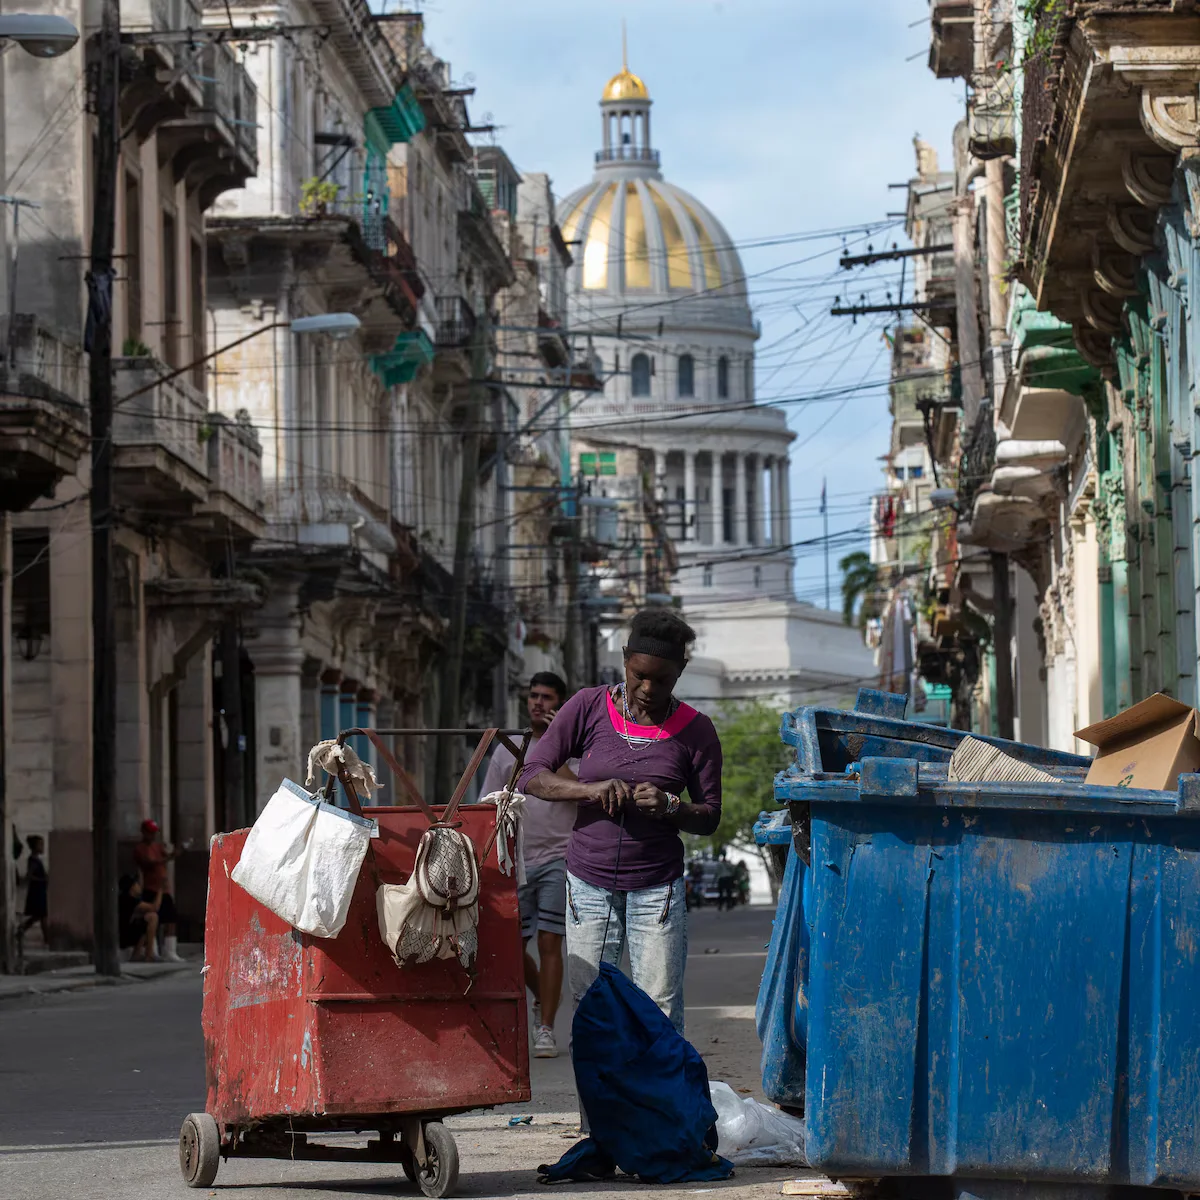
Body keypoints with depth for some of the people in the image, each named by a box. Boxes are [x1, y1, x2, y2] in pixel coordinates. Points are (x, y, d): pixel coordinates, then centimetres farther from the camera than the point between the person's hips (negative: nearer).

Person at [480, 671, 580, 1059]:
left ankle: (546, 1029, -3)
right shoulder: (507, 751, 13)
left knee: (549, 944, -8)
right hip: (515, 862, 3)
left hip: (557, 858, -3)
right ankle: (543, 998, 30)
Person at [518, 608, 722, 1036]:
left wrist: (670, 806, -16)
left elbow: (710, 817, 6)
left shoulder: (695, 730, 0)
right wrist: (589, 790, -18)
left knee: (660, 1014, -5)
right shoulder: (588, 708, 0)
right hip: (590, 883, 1)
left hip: (657, 887, -1)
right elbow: (532, 776, 0)